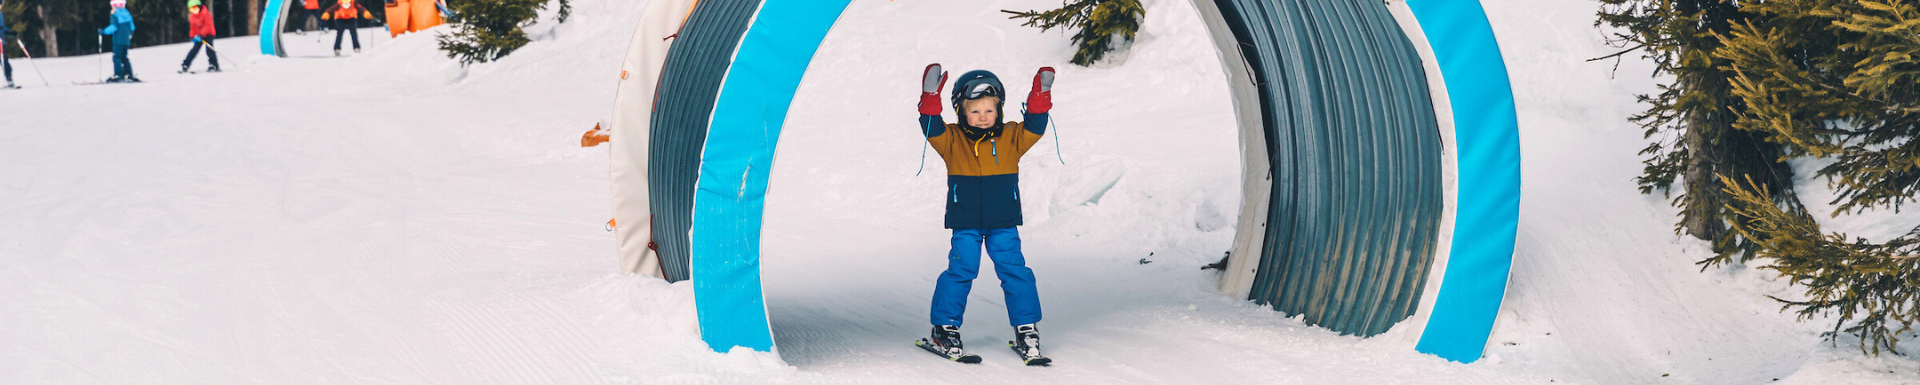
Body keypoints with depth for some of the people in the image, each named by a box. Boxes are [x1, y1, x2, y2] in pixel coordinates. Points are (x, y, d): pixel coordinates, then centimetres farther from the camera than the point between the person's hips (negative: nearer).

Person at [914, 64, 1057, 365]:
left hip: (1003, 224, 2)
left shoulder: (1010, 139, 4)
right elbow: (932, 129, -14)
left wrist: (1040, 98, -18)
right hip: (965, 224, -1)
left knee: (1015, 271, -1)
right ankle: (945, 328, 10)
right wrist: (931, 98, -28)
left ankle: (1026, 331, 8)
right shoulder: (952, 141, 0)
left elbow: (1033, 128, -5)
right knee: (961, 271, -5)